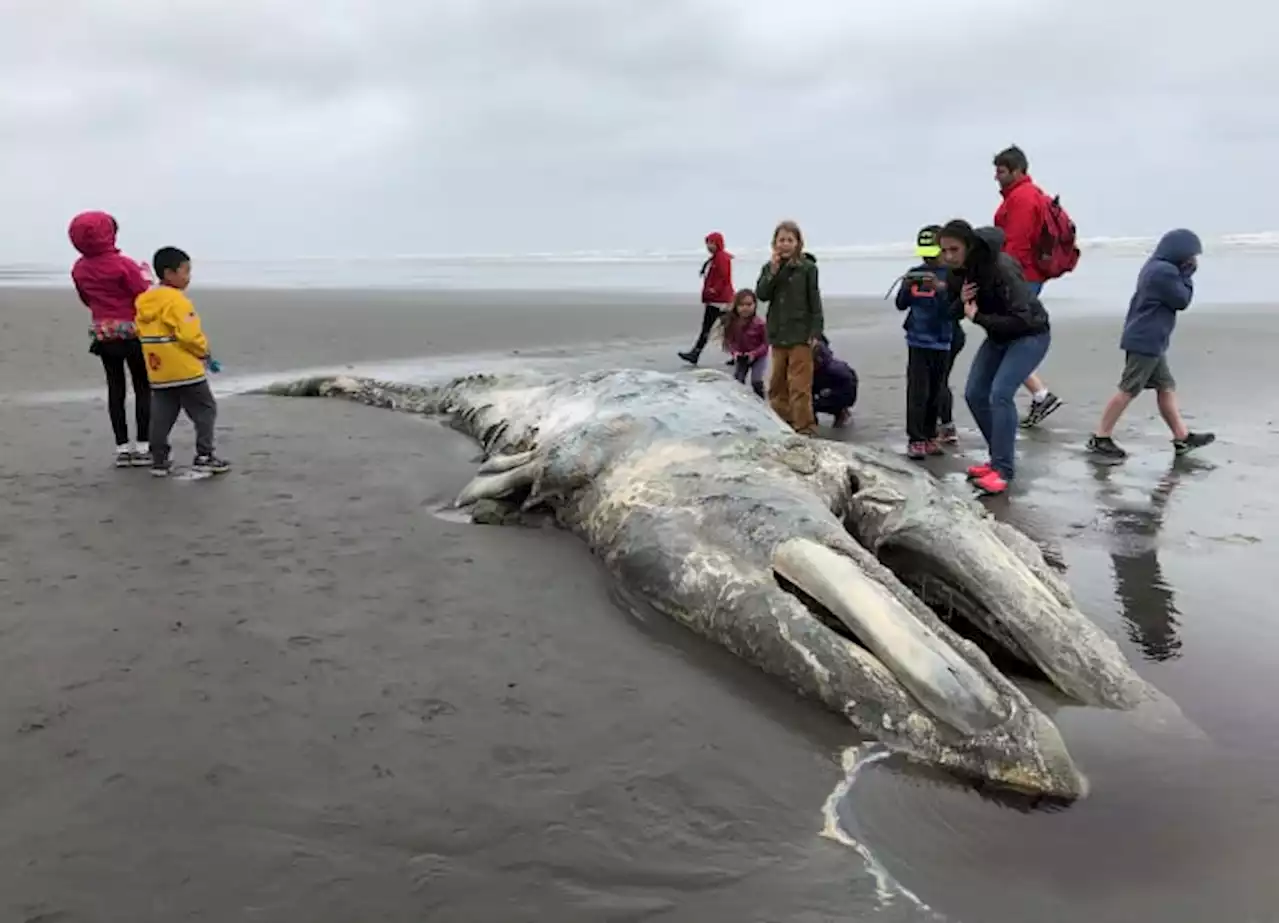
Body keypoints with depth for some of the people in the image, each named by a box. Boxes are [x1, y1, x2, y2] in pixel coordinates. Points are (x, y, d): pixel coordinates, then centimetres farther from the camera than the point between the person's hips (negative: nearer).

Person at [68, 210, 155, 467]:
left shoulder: (79, 269, 2)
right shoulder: (123, 264, -16)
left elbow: (87, 300, 14)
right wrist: (145, 277, 5)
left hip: (101, 333, 5)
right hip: (130, 331, -5)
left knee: (115, 388, 9)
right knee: (143, 388, 4)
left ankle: (122, 447, 9)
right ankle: (142, 447, 2)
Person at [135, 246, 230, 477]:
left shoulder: (144, 301, 10)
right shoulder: (176, 300, -16)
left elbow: (143, 333, 13)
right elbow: (190, 335, -22)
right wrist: (204, 351, -4)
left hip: (158, 371, 8)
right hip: (185, 369, -8)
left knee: (161, 416, 11)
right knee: (205, 411, 4)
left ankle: (159, 460, 13)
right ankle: (204, 456, 3)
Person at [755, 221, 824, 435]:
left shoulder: (808, 267, -5)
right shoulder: (769, 268, 7)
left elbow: (815, 302, -6)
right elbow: (761, 295, -4)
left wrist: (815, 332, -11)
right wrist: (773, 271, -14)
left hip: (800, 334, -5)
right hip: (778, 335, 5)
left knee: (800, 385, -6)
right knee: (777, 384, 12)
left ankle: (804, 427, 0)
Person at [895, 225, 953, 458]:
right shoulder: (914, 273, 3)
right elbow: (901, 305, 3)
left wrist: (939, 288, -28)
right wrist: (906, 287, -16)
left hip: (942, 342, 0)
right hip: (917, 341, 0)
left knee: (936, 392, 9)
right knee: (917, 392, -5)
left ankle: (930, 436, 20)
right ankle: (916, 439, -2)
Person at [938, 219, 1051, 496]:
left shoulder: (1001, 267, -30)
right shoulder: (956, 273, -8)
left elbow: (1022, 319, -34)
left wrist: (978, 317, -31)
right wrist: (961, 302, -19)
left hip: (1030, 335, -8)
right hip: (998, 336, 8)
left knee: (1000, 393, -22)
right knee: (974, 394, 4)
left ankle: (1003, 469, -15)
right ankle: (999, 458, 19)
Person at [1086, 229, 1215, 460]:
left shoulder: (1156, 267, 14)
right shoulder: (1165, 271, -18)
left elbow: (1173, 298, 20)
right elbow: (1182, 301, -10)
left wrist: (1185, 272, 8)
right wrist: (1188, 273, -1)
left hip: (1148, 341, 11)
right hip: (1145, 342, -11)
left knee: (1166, 387, 13)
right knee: (1128, 390, -6)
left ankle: (1183, 438, 19)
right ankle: (1100, 438, -1)